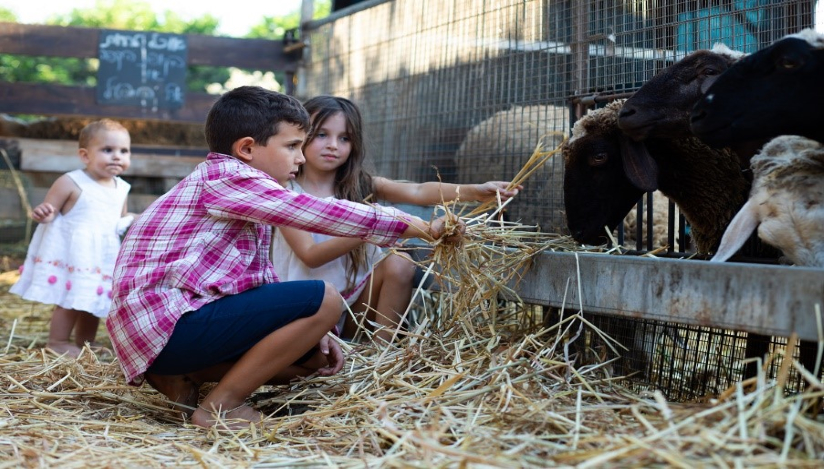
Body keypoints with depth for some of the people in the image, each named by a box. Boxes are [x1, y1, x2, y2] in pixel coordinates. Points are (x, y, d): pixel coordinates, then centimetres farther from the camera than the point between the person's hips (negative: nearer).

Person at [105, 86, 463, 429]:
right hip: (167, 323, -10)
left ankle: (184, 377, 6)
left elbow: (263, 282, 18)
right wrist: (418, 227, -11)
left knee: (312, 356, 13)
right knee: (323, 299, -17)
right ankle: (220, 406, -12)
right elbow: (315, 213, -17)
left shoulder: (243, 195, 20)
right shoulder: (225, 176, -10)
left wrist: (310, 331, 2)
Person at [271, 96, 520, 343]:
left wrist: (473, 192, -35)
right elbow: (310, 256, -20)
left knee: (399, 262, -21)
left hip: (354, 300, 4)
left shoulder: (359, 185, 0)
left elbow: (418, 192, -17)